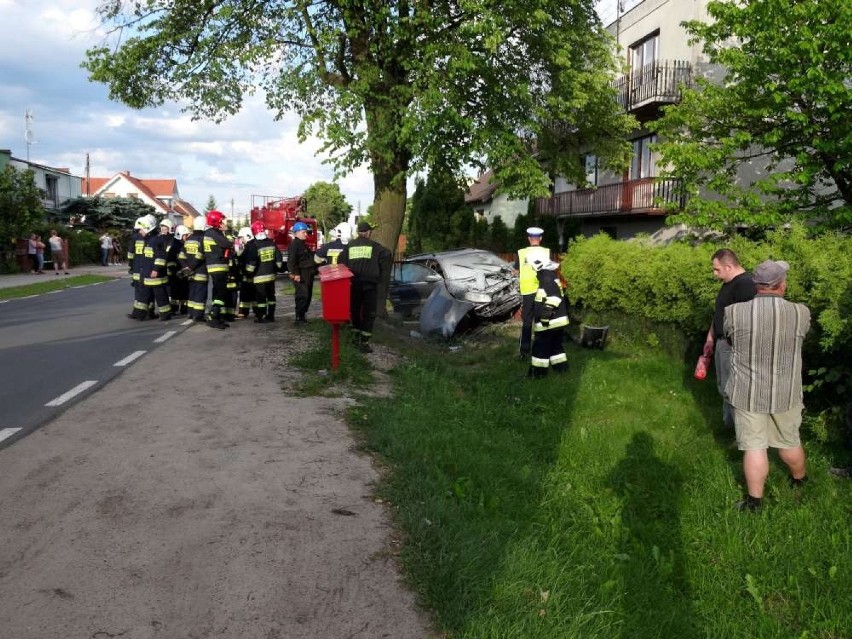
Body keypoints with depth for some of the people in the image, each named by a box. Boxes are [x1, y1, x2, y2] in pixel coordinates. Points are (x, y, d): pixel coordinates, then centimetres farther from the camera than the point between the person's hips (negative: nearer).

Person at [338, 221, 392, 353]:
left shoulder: (349, 246, 7)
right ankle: (364, 342, -4)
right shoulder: (374, 246, 0)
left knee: (354, 311, 17)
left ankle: (356, 338, 21)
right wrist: (380, 275, -2)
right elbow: (387, 257, -11)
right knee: (369, 312, 2)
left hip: (353, 284, 3)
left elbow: (340, 262, 1)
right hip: (370, 284, -3)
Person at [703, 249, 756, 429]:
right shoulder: (728, 284, 13)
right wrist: (710, 338, 22)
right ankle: (729, 424, 32)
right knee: (724, 389, 19)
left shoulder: (745, 284, -21)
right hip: (722, 343, 10)